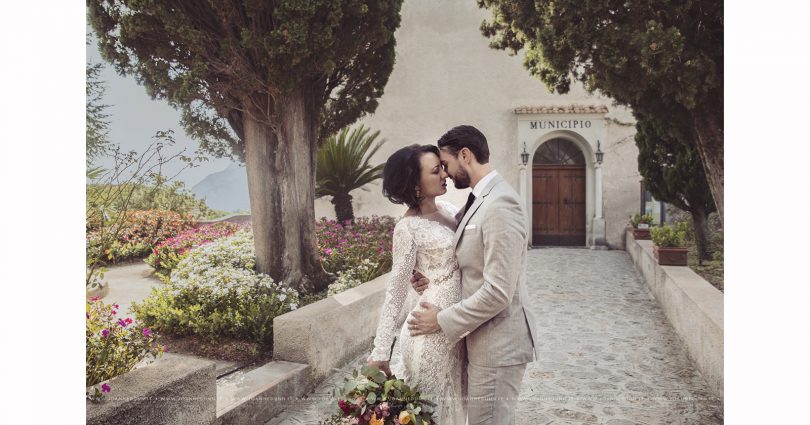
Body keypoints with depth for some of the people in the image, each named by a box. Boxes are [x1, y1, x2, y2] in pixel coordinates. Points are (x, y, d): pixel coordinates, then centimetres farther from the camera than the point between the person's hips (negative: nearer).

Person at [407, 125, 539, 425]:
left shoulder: (499, 203, -21)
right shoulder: (480, 200, 11)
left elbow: (498, 291, -25)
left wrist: (443, 321, -17)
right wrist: (438, 282, 0)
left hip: (497, 343, -9)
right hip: (484, 338, 9)